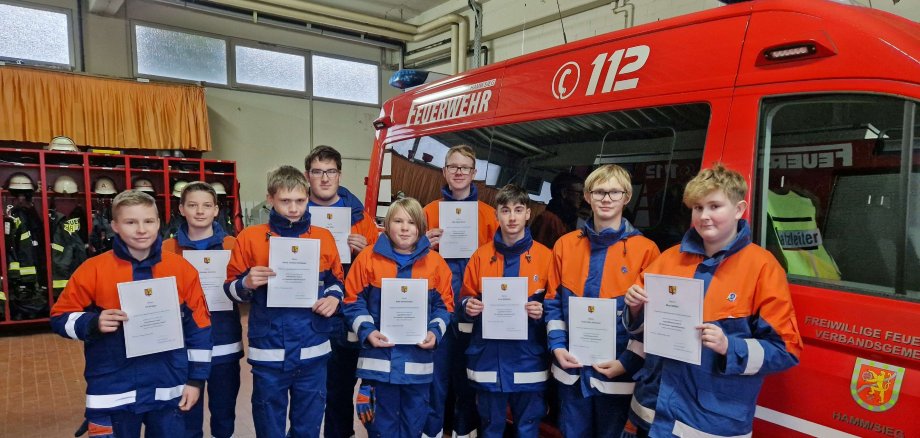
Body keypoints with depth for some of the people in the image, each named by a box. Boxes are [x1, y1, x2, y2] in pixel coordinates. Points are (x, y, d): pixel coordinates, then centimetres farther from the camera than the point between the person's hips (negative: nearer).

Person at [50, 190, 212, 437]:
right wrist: (94, 324, -19)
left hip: (168, 392, 1)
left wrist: (196, 379, 1)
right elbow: (61, 317, 2)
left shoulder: (182, 269, -2)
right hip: (113, 396, -1)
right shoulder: (94, 270, -6)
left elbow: (198, 327, 2)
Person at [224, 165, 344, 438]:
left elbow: (336, 281, 14)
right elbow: (231, 289, 2)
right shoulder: (250, 238, -3)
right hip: (268, 351, -1)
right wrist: (247, 283, -19)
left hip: (312, 351, 2)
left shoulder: (324, 238, 2)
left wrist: (334, 298, -6)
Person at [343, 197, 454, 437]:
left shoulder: (435, 262, 1)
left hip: (418, 359, 1)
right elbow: (353, 302, 1)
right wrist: (367, 331, -12)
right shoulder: (368, 257, -2)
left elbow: (444, 305, 6)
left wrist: (435, 332, -9)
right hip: (379, 356, -1)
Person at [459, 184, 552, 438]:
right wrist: (469, 306, -12)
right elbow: (466, 298, 10)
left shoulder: (545, 256, -2)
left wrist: (542, 312, -17)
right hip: (488, 358, 2)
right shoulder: (481, 255, 3)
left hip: (528, 359, -1)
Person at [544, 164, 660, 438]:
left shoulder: (645, 250, -6)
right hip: (571, 370, 3)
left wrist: (629, 362, -12)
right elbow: (553, 302, 7)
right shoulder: (565, 245, 3)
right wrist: (557, 346, -4)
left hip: (619, 373, -2)